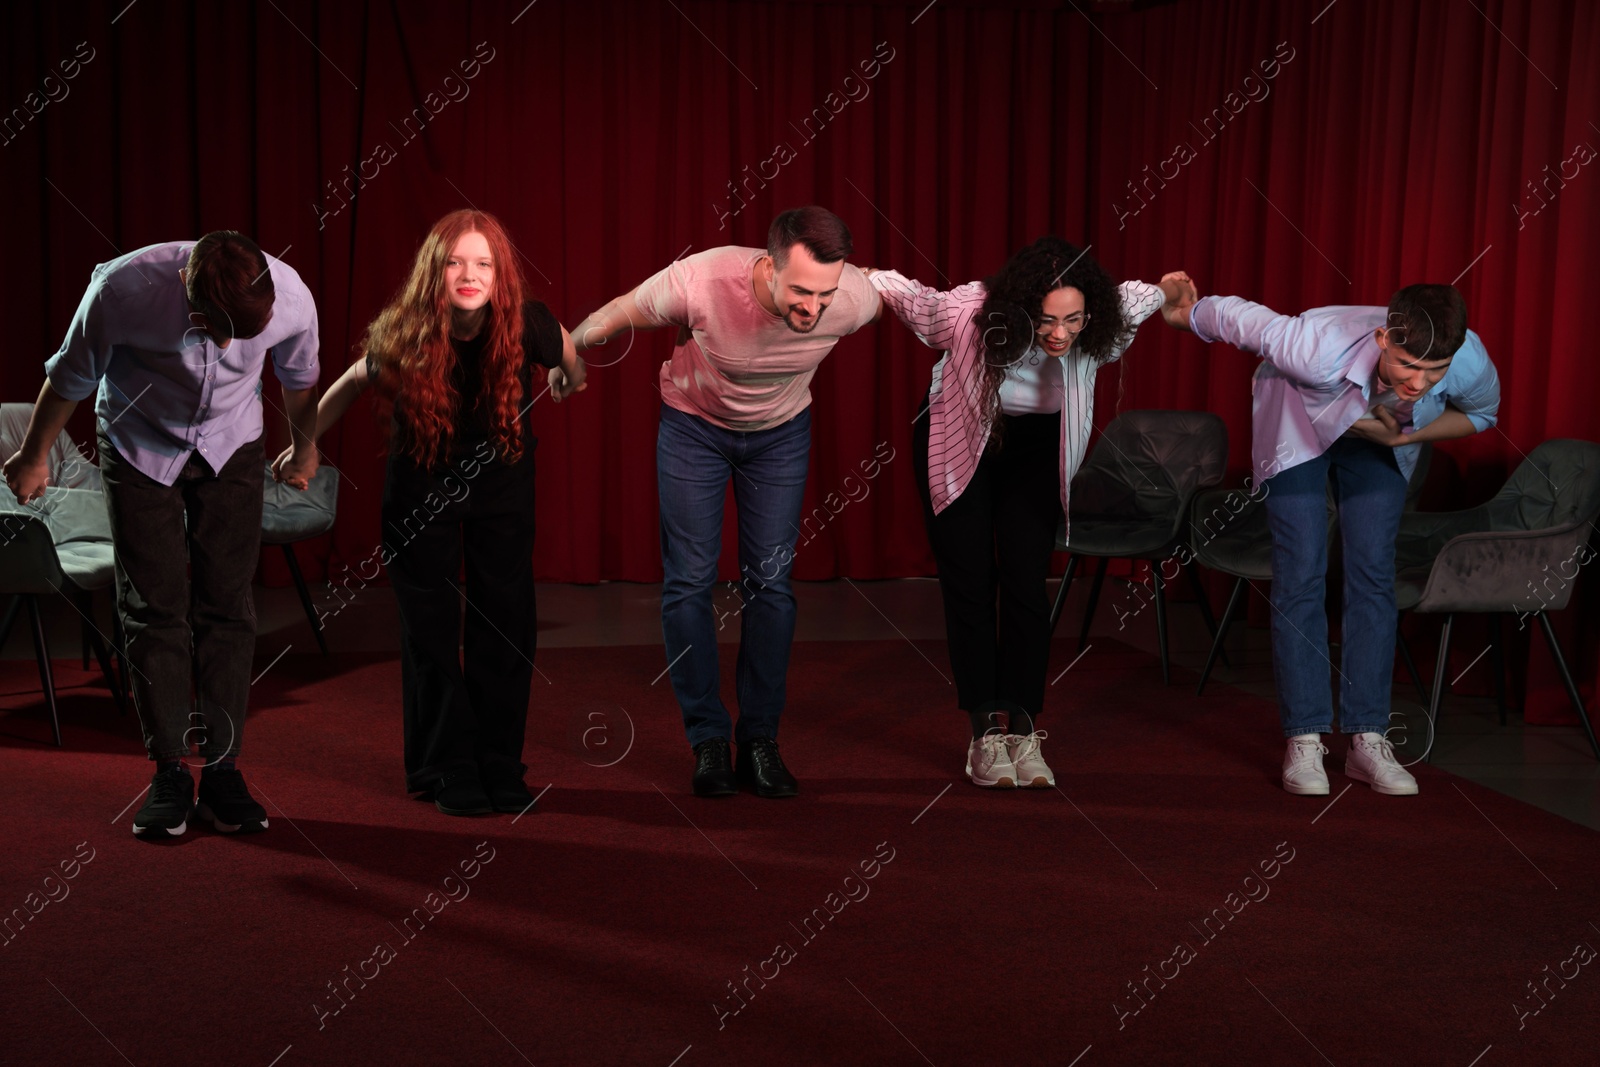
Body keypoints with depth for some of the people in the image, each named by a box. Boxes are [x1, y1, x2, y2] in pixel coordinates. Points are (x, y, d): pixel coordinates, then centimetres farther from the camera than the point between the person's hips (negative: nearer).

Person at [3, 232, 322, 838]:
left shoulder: (291, 298, -28)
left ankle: (222, 771, 3)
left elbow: (300, 379, -2)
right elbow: (70, 378, -11)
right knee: (153, 607, -4)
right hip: (139, 446, -1)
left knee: (226, 606, -3)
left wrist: (303, 448, 16)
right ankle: (169, 775, 4)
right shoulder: (124, 288, -33)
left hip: (230, 447, 1)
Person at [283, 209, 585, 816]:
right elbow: (352, 382, -1)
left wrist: (568, 381, 22)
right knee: (430, 627, 0)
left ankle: (500, 767, 14)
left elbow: (569, 358, 2)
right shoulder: (403, 337, -21)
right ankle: (447, 771, 11)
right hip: (421, 482, -1)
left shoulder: (526, 323, -22)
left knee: (507, 621, 1)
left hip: (502, 477, 1)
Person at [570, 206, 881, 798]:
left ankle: (760, 741, 9)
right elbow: (617, 314, -17)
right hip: (693, 423, -1)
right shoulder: (700, 282, -37)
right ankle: (708, 741, 7)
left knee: (770, 582, -1)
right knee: (689, 581, -4)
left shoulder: (856, 300, -30)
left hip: (781, 432, 2)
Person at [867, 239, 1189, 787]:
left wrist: (1166, 290, 6)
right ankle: (985, 732, 2)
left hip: (1036, 449, 2)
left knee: (1027, 583, -5)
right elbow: (908, 296, -18)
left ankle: (1022, 729, 3)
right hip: (958, 445, -2)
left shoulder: (1091, 335, -26)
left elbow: (1132, 300, -3)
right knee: (969, 583, -3)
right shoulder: (968, 313, -34)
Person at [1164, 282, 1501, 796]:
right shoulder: (1321, 352, -45)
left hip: (1378, 443, 3)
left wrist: (1405, 436, -25)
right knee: (1301, 575, -10)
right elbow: (1234, 316, -28)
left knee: (1373, 574, -4)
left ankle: (1367, 739, 0)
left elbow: (1480, 414, -8)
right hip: (1298, 425, -3)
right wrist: (1180, 312, -7)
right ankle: (1305, 739, -6)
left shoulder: (1472, 365, -34)